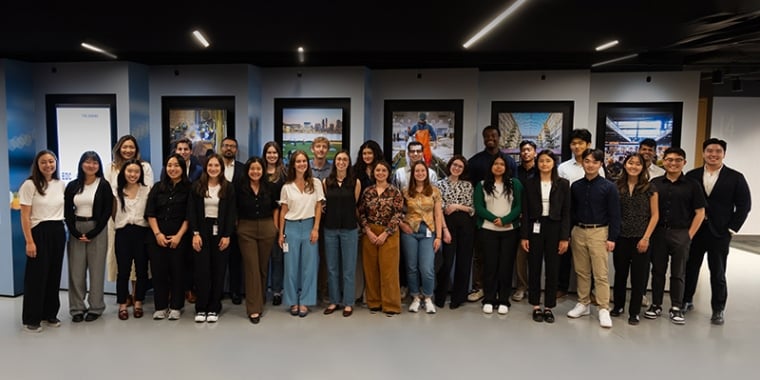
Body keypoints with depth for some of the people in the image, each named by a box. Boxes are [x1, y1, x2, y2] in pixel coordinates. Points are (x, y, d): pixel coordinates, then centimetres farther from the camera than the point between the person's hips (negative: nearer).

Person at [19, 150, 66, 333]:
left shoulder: (60, 184, 9)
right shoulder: (30, 184, -6)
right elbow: (25, 216, -9)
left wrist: (65, 230, 7)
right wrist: (29, 242, -15)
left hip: (58, 232, 5)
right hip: (39, 232, -5)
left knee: (54, 274, 10)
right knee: (37, 275, -1)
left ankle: (50, 314, 22)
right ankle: (31, 319, 9)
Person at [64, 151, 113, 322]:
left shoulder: (104, 185, -1)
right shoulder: (72, 186, 8)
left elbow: (107, 211, -5)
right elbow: (67, 211, 6)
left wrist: (93, 233, -11)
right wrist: (75, 232, -7)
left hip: (97, 230, -3)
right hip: (76, 231, 3)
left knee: (96, 269, 0)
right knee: (76, 270, 3)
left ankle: (96, 307, 9)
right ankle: (77, 308, 12)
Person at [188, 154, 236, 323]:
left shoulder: (228, 187, 2)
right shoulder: (197, 186, 3)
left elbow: (232, 213, 0)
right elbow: (192, 211, 1)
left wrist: (227, 235, -7)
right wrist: (195, 233, -8)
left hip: (220, 232, 0)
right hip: (202, 231, 0)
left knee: (218, 270, 3)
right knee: (202, 270, -1)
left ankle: (214, 308, 11)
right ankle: (201, 308, 8)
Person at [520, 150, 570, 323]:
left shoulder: (563, 184, 1)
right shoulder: (529, 183, 1)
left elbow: (566, 213, 0)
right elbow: (525, 211, 0)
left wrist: (565, 237, -6)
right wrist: (524, 236, -5)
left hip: (554, 228, 0)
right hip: (535, 228, 0)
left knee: (552, 269, 5)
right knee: (534, 268, 6)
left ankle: (549, 307, 17)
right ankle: (536, 306, 17)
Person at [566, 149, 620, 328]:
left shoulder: (608, 187, -4)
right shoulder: (576, 186, 6)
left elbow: (614, 215, -5)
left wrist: (612, 238, -10)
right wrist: (567, 234, 8)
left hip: (599, 232, -4)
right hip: (578, 232, 4)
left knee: (601, 273, -3)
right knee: (581, 271, 12)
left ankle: (604, 309, 3)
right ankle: (583, 304, 23)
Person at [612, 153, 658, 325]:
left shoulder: (649, 188, -1)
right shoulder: (617, 187, 4)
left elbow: (655, 215, -1)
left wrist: (646, 238, -7)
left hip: (641, 238, -2)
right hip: (621, 237, 2)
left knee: (638, 276, 4)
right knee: (620, 273, 12)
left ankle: (634, 312, 15)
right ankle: (618, 306, 28)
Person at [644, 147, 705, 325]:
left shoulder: (692, 185, -1)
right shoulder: (655, 183, 4)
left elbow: (700, 212, 0)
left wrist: (689, 235, -5)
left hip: (681, 233, -1)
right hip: (658, 232, 2)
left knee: (678, 273, 7)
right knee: (658, 270, 9)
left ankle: (676, 308, 17)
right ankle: (656, 305, 20)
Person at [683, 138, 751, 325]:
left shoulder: (735, 178, 0)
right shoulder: (692, 176, 3)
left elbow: (744, 205, 0)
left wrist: (731, 228, -6)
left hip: (719, 233, -1)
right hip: (694, 231, 2)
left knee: (718, 273, 6)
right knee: (690, 268, 11)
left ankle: (718, 310, 16)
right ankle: (686, 300, 27)